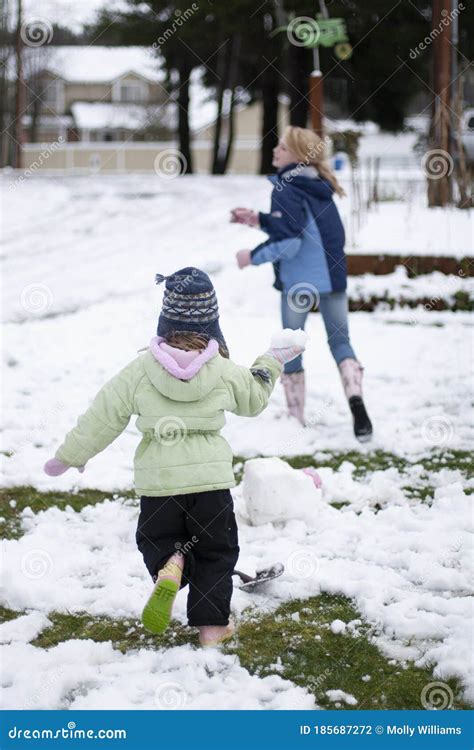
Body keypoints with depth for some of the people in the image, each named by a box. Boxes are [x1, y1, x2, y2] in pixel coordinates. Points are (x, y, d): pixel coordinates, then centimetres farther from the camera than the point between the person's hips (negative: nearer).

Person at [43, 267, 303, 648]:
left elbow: (104, 416, 0)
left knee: (157, 539, 20)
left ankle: (169, 569, -14)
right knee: (215, 552, 16)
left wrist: (69, 456, 12)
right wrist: (272, 361, 34)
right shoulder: (224, 372, -3)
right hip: (211, 477, 1)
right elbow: (254, 398, 18)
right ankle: (212, 624, 13)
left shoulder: (140, 370, -7)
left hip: (158, 480, -1)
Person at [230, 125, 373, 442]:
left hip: (299, 281, -7)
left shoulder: (286, 189, -15)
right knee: (340, 341, 11)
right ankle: (356, 398, -14)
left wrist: (253, 256, -8)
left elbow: (288, 242, -20)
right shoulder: (318, 186, 11)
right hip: (333, 276, 7)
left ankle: (296, 418, 15)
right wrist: (259, 220, 17)